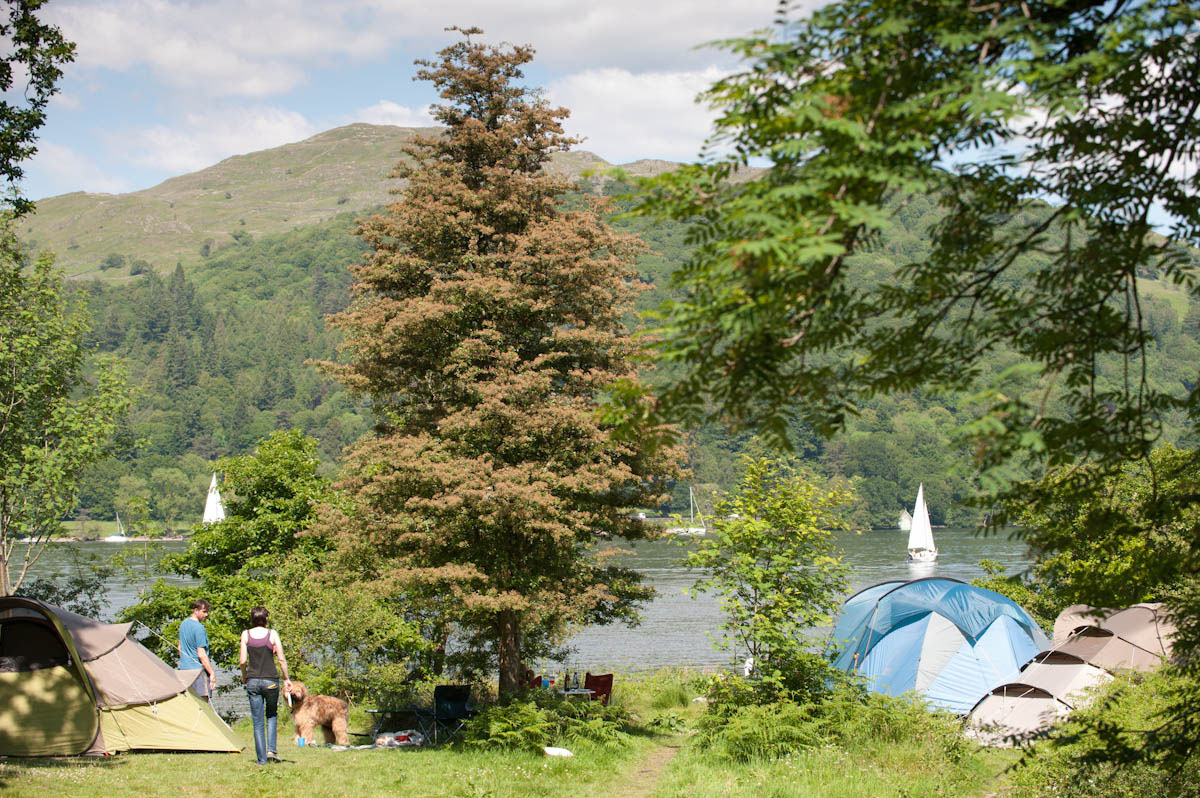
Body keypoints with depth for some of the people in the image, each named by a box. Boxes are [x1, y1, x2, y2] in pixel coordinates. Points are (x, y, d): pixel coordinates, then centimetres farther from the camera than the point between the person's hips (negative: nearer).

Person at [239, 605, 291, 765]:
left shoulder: (246, 634, 0)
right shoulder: (272, 634, -3)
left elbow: (242, 660, -2)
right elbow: (281, 659, -5)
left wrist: (244, 677, 15)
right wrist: (286, 679, 6)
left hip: (252, 680, 1)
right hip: (270, 680, -1)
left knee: (258, 721, 6)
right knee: (271, 715, 20)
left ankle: (261, 758, 3)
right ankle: (271, 749, 5)